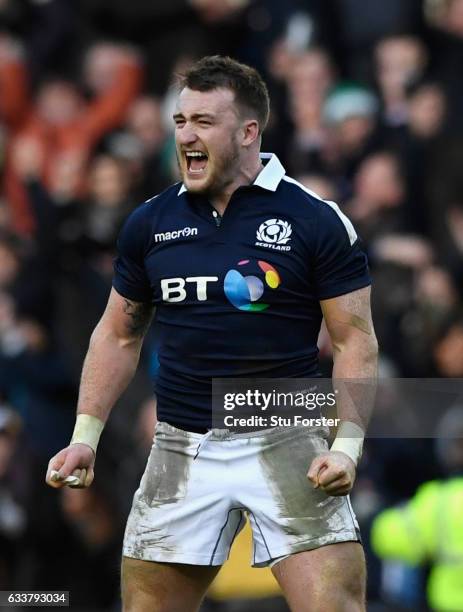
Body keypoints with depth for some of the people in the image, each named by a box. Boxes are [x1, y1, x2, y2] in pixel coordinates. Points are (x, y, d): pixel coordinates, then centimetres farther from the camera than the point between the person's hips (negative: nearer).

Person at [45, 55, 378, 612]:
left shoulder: (317, 222, -4)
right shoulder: (150, 222, 7)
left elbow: (354, 340, -3)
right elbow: (119, 335, 16)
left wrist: (348, 445, -15)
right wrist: (85, 435, 8)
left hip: (286, 444, -3)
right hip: (181, 450, 4)